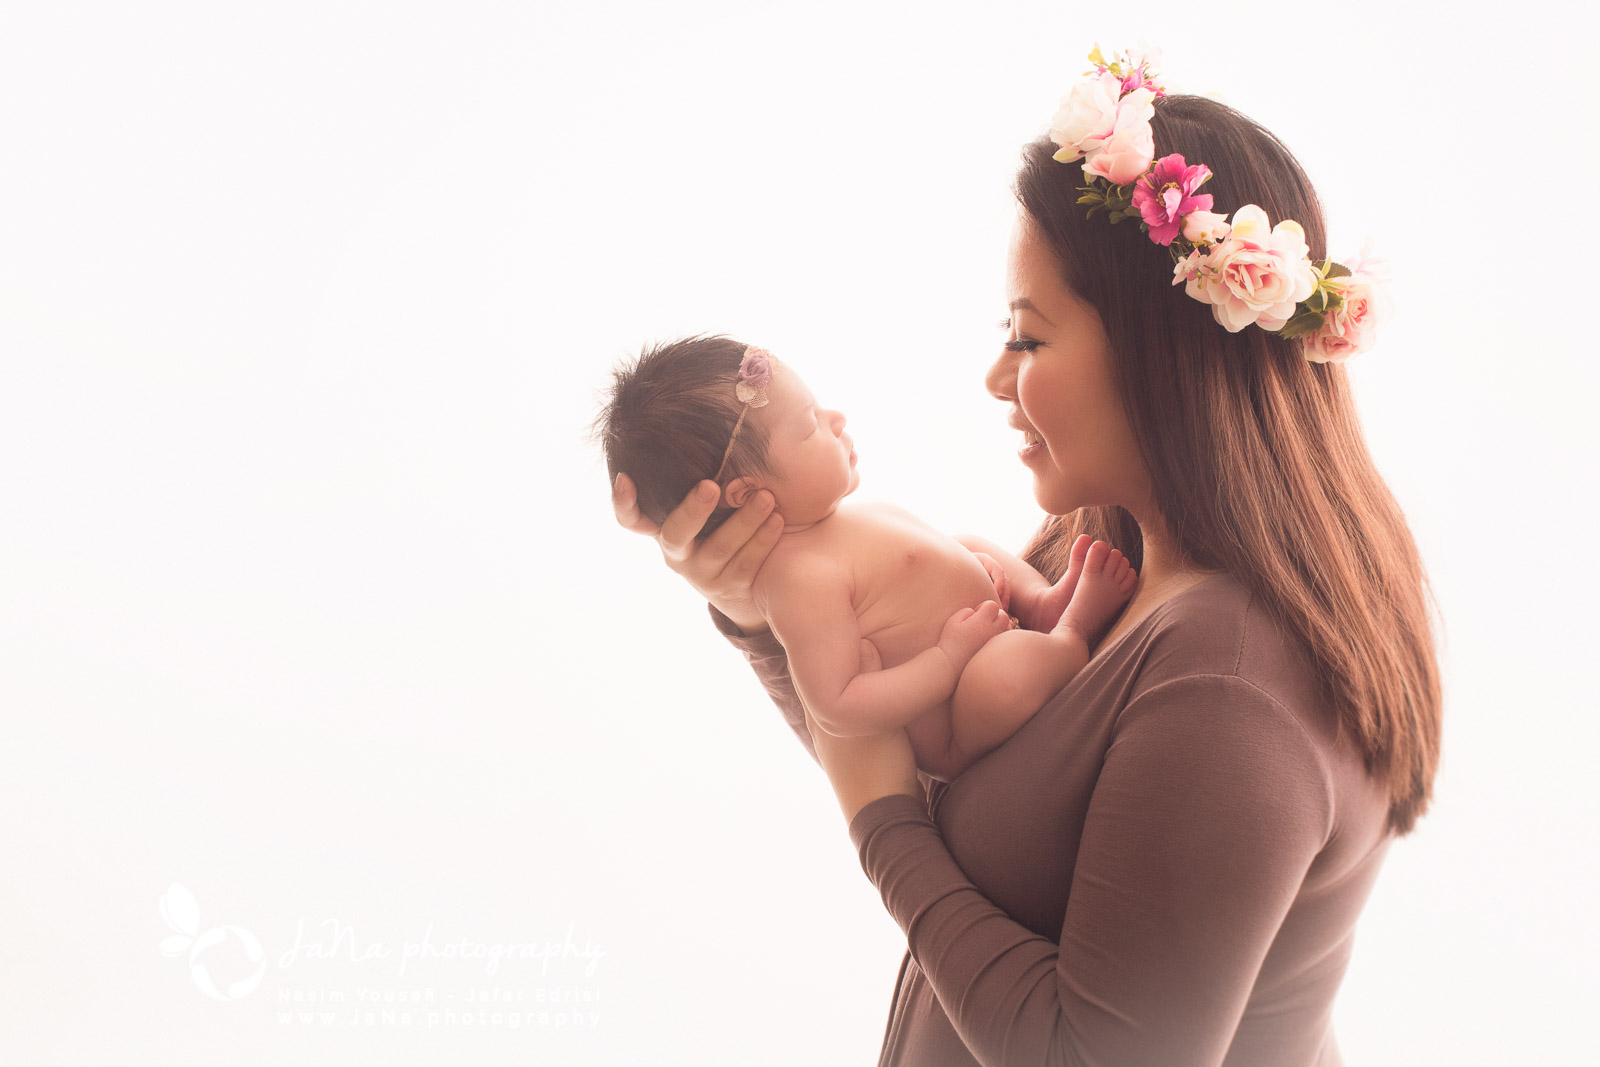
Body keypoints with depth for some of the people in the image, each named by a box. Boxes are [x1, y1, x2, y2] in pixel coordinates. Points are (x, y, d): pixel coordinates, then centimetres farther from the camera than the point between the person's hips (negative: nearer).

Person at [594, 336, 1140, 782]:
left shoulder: (818, 522, 2)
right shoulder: (802, 579, -31)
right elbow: (837, 709, -33)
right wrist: (953, 654, -29)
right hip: (954, 743, -11)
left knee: (974, 548, 31)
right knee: (1010, 665, -42)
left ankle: (1046, 601, 3)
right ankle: (1072, 632, -9)